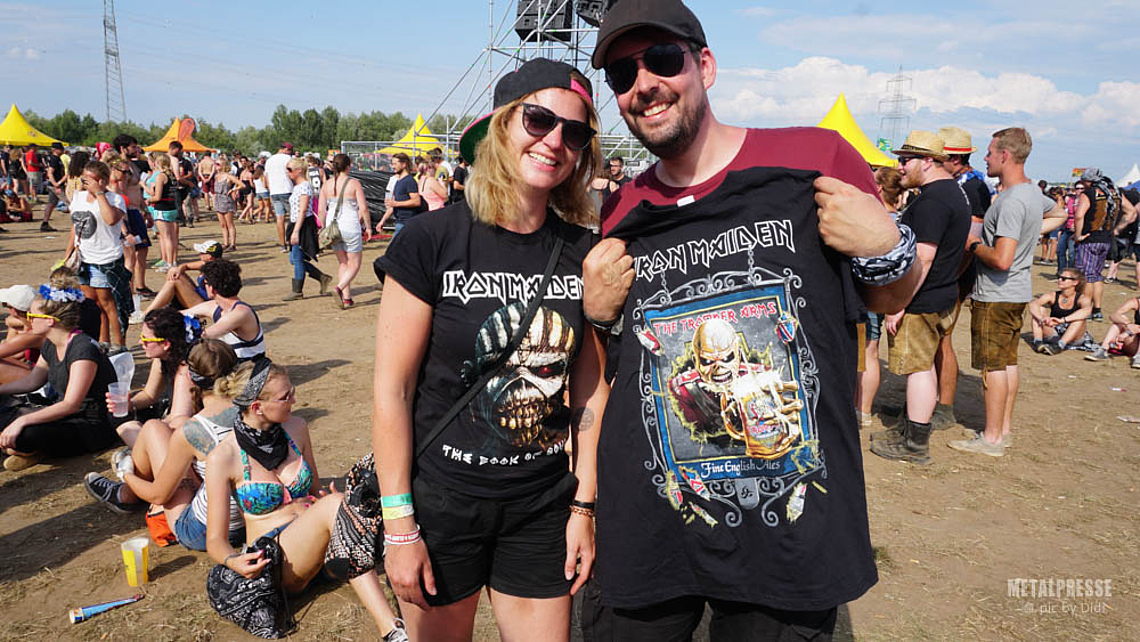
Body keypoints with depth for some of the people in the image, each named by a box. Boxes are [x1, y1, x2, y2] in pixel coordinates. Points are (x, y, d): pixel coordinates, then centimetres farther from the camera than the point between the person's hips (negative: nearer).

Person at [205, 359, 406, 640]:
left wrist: (331, 500, -7)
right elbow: (215, 540, -6)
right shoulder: (222, 457, -10)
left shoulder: (296, 428, 3)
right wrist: (233, 561, -29)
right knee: (335, 504, -32)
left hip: (315, 548, 5)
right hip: (273, 562, -5)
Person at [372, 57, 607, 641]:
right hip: (442, 500, -2)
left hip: (544, 505, 3)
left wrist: (584, 506, 2)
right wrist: (399, 525, -10)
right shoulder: (432, 241, -13)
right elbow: (392, 391, -11)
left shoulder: (583, 253, -2)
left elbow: (590, 388, 3)